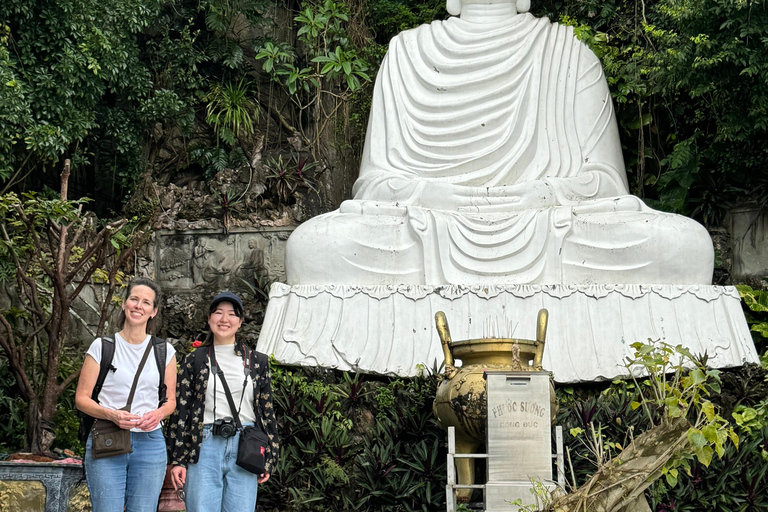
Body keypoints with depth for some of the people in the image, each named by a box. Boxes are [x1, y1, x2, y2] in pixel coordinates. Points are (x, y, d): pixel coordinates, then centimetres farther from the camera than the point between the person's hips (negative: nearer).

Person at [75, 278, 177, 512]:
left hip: (150, 442, 2)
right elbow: (81, 398, 2)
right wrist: (111, 414, -16)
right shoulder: (101, 347, 3)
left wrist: (158, 414, -8)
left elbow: (170, 400, 15)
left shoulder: (164, 351, 9)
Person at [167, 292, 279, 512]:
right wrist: (177, 460, 0)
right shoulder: (193, 361, 8)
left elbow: (268, 411, 12)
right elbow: (180, 411, 6)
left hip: (244, 450, 1)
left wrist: (269, 459, 7)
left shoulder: (257, 362, 12)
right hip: (204, 447, -1)